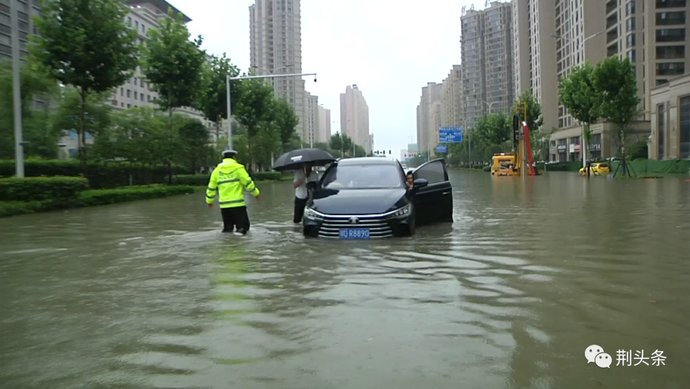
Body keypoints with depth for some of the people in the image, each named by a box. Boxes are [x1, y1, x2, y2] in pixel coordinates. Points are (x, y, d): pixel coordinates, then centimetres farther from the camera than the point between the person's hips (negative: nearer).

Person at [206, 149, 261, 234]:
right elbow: (248, 183, -4)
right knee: (243, 226, -4)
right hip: (237, 203, -5)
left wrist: (209, 201, 26)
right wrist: (256, 193, 10)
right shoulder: (238, 168, -2)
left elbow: (211, 188, 13)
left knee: (227, 228, 15)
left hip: (224, 204, 5)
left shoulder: (217, 170, 10)